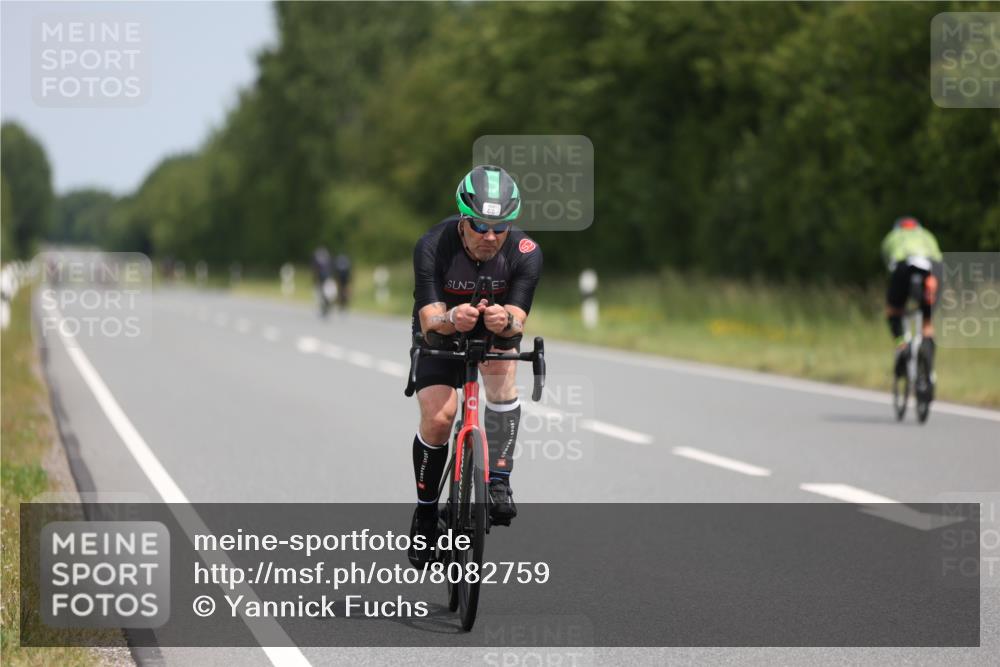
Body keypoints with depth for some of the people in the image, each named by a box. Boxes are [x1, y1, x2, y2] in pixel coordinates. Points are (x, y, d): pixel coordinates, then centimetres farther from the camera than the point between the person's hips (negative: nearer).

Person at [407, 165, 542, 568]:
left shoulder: (525, 253, -28)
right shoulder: (434, 247, -32)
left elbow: (518, 321, -33)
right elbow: (429, 324, -36)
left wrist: (506, 322, -57)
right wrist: (451, 319, -60)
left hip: (496, 329, 1)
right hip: (441, 332, -1)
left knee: (502, 371, -31)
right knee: (437, 418, -17)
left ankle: (498, 482, -23)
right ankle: (426, 512, 5)